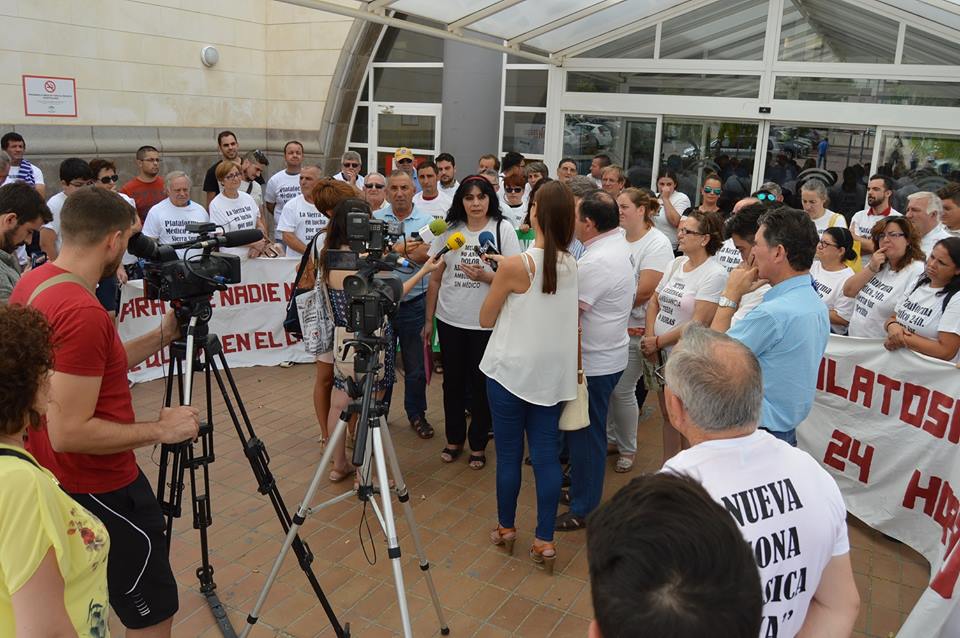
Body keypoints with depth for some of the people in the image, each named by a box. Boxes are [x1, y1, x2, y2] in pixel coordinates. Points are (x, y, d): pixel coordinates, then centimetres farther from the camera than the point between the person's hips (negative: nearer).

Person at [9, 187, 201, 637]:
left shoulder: (30, 284, 2)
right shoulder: (83, 312, -28)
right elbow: (69, 432, -28)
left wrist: (162, 336, 8)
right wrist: (159, 430, -18)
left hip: (53, 479, 10)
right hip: (98, 490, -10)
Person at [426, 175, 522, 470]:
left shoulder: (503, 229, -4)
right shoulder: (450, 230, 4)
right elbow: (435, 278, 9)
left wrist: (485, 276, -24)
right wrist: (428, 320, 9)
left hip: (486, 323, -3)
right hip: (450, 321, 3)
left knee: (481, 386, 8)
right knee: (452, 382, 13)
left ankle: (477, 445, 25)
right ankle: (454, 440, 31)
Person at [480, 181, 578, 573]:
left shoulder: (514, 265, -17)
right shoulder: (572, 265, 0)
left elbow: (486, 319, -3)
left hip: (511, 371, -4)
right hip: (553, 374, 5)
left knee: (509, 453, 11)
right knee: (546, 455, 9)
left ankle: (506, 529, 27)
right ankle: (544, 541, 14)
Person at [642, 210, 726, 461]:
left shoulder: (714, 274, -15)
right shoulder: (675, 264, 7)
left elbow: (699, 323, -20)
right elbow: (654, 302, 9)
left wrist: (658, 342, -14)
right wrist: (649, 337, -6)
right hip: (660, 354, 7)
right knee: (667, 415, 17)